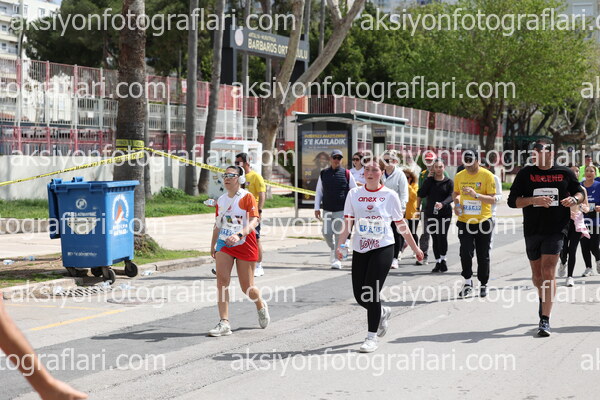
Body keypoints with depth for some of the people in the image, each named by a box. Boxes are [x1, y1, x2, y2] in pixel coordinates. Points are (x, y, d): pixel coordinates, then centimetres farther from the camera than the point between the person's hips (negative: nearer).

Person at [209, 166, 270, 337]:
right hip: (224, 244, 5)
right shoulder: (221, 200, 9)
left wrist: (239, 234, -35)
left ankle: (261, 306, 37)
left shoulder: (247, 197, -8)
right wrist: (213, 245, 21)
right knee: (222, 280, -13)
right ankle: (224, 323, -13)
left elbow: (254, 220, -20)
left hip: (245, 244, -5)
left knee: (247, 287, 3)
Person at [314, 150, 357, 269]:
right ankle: (333, 249, 31)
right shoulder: (324, 174, 8)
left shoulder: (347, 174, 0)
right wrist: (317, 208, 6)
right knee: (327, 233, 0)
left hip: (342, 210, -3)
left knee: (339, 234, -5)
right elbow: (319, 192, 13)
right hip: (327, 210, 3)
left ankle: (337, 259, 3)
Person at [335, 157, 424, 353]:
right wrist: (340, 245, -10)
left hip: (383, 248, -3)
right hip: (360, 249, 3)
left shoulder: (390, 195, 0)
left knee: (371, 293, -11)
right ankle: (382, 312, 36)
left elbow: (401, 225, 8)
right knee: (359, 295, 3)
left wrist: (415, 248, 12)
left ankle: (372, 337, 1)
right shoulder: (354, 194, 5)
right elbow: (347, 223, 2)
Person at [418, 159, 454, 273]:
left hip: (445, 213, -2)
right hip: (431, 213, 2)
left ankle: (443, 259, 1)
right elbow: (421, 194, 0)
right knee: (435, 238, 4)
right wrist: (429, 181, -5)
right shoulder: (429, 181, 10)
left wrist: (442, 203, -29)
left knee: (442, 236, -13)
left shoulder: (449, 182, 3)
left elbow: (451, 196, -9)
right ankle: (438, 262, 11)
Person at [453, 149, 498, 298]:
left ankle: (483, 284, 21)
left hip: (483, 221, -2)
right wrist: (456, 204, 0)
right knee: (465, 252, -11)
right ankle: (467, 282, 7)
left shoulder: (487, 175, -7)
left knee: (483, 256, 6)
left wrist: (476, 195, -25)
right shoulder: (459, 176, 5)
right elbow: (455, 193, 21)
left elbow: (492, 199, -10)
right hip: (465, 221, 2)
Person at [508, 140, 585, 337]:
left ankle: (545, 320, -12)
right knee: (537, 274, 14)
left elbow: (580, 192, 16)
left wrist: (574, 199, -7)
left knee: (548, 272, -13)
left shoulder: (565, 173, 3)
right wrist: (534, 200, -18)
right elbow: (512, 201, -3)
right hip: (532, 230, 2)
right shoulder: (525, 174, 1)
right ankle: (543, 299, 46)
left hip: (555, 230, -2)